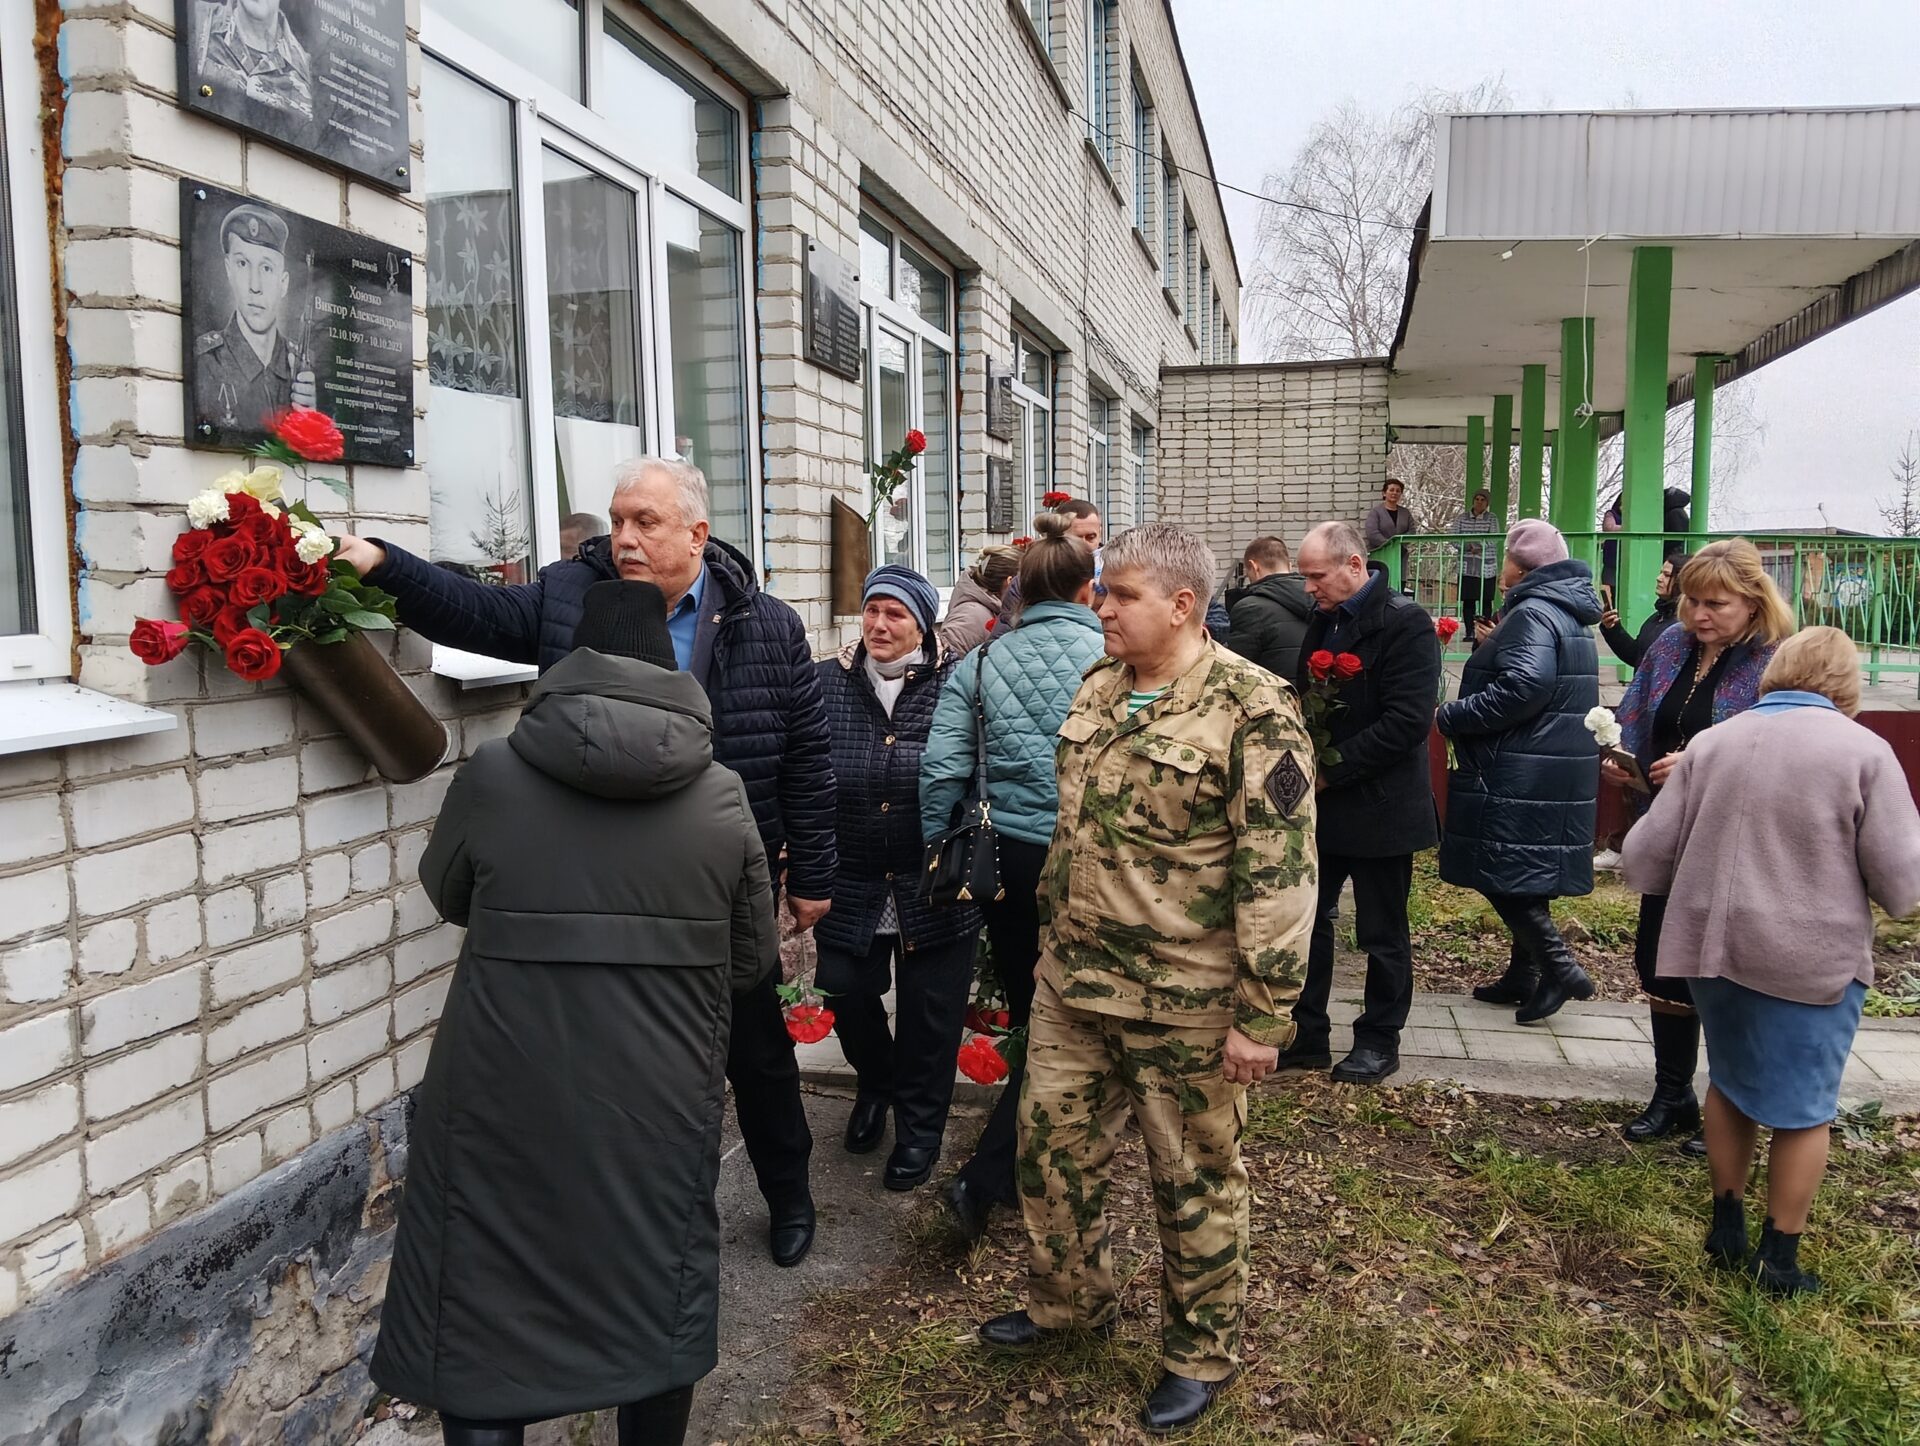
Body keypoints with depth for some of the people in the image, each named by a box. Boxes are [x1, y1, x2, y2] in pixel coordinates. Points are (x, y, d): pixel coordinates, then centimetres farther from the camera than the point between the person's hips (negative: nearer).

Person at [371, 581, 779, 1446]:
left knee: (483, 1328, 15)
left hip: (504, 1109, -1)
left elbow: (446, 895, 11)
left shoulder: (492, 775, -7)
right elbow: (753, 962, 4)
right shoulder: (722, 797, -5)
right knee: (655, 1309, 20)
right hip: (658, 1109, 2)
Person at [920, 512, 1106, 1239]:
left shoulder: (981, 661, 1)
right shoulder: (1109, 659, -8)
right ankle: (986, 1177, 1)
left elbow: (941, 768, -4)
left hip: (1004, 856, 4)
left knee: (1030, 1017, 19)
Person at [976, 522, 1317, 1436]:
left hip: (1185, 1003, -7)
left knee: (1194, 1178, 11)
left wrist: (1262, 1015, -19)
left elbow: (1280, 872, -18)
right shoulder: (1096, 690, 6)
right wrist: (1050, 938, 18)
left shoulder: (1251, 709, -17)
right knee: (1050, 1143, 17)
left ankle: (1202, 1351, 33)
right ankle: (1067, 1300, 42)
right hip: (1072, 981, 7)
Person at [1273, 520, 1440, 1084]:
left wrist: (1332, 770, -20)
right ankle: (1307, 1036, 23)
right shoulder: (1323, 621, 9)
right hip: (1322, 803, 7)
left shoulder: (1405, 624, -15)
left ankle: (1379, 1042, 24)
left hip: (1379, 806, -7)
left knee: (1382, 933, 8)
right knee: (1308, 919, 11)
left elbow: (1408, 720, -22)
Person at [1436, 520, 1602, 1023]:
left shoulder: (1533, 613, -14)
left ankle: (1560, 967, -6)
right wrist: (1494, 646, 20)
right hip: (1555, 775, 10)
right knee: (1523, 874, 16)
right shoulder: (1568, 615, 19)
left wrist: (1450, 717, -20)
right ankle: (1523, 974, 23)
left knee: (1503, 873, -6)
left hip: (1522, 775, -10)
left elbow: (1523, 686, -28)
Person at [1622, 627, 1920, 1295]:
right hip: (1812, 961, -3)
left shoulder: (1711, 743, 1)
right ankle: (1779, 1258, 24)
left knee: (1730, 1082, 22)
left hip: (1712, 948, 3)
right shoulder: (1863, 750, -8)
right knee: (1803, 1108, 14)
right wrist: (1833, 877, 13)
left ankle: (1727, 1229, 34)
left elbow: (1644, 861, 1)